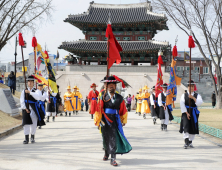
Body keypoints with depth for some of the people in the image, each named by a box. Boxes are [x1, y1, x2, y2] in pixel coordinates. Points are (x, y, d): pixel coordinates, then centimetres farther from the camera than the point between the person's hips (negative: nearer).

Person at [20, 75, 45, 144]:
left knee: (34, 124, 5)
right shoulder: (24, 91, 9)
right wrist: (25, 108, -10)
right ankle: (26, 138, -7)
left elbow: (39, 97, -18)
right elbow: (22, 101, 4)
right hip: (26, 109, 0)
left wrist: (30, 92, -22)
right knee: (26, 123, -9)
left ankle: (32, 138, 19)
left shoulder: (36, 91, 4)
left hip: (34, 110, 0)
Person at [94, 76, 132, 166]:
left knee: (114, 138, -10)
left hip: (115, 120, -1)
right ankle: (106, 154, 39)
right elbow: (99, 109, -3)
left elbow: (123, 110, 10)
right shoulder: (103, 96, -2)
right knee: (106, 138, 15)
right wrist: (97, 121, -4)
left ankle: (113, 159, -9)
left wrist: (124, 121, 13)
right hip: (105, 120, 1)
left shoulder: (119, 98, 1)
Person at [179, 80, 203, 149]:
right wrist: (186, 113, -13)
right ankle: (186, 142, -21)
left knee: (193, 127, 4)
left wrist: (193, 98, -20)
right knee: (185, 127, -17)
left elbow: (199, 103, -9)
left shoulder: (197, 95, 7)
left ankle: (190, 142, 18)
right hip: (186, 113, -2)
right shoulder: (184, 95, 4)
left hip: (194, 113, 2)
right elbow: (182, 105, -5)